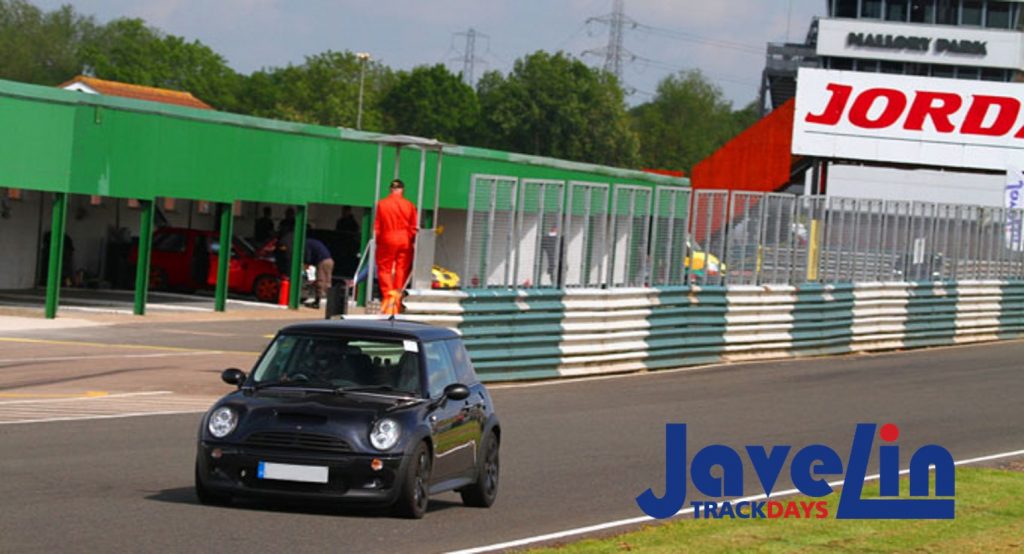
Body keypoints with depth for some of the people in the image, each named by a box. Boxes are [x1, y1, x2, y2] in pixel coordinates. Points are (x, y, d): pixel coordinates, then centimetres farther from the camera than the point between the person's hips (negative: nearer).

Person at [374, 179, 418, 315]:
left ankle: (388, 292, -16)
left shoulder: (381, 204, -4)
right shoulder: (409, 205, -2)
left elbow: (377, 227, -1)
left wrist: (377, 240, 11)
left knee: (384, 269, 5)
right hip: (404, 242, 1)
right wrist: (411, 241, 15)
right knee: (402, 269, 9)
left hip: (387, 242, -1)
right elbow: (414, 228, 1)